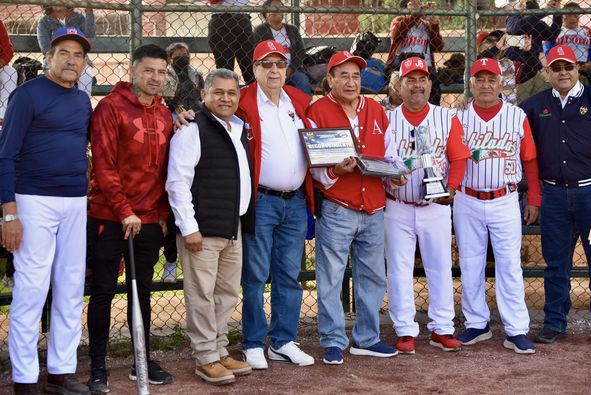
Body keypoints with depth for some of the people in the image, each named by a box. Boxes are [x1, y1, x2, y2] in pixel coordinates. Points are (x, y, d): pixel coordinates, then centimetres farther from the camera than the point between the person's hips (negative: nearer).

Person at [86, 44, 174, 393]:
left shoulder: (164, 114, 9)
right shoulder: (111, 108, -9)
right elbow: (104, 165, -13)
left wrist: (163, 213, 8)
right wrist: (125, 212, -15)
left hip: (150, 220, 5)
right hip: (109, 217, -5)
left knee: (143, 291, 13)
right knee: (104, 292, 1)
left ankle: (143, 362, 23)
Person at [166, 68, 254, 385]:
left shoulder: (239, 130, 16)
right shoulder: (192, 131, -10)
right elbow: (178, 182, -15)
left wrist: (246, 220, 17)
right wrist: (188, 228, -18)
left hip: (233, 228, 8)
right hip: (203, 228, -8)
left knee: (228, 293, 14)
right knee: (202, 295, -3)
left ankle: (220, 352, 25)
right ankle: (206, 359, 6)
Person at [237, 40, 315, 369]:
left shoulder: (301, 101, 12)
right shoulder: (243, 104, -5)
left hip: (296, 202, 5)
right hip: (260, 202, -5)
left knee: (290, 276, 9)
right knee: (256, 276, 0)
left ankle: (284, 342, 18)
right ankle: (254, 344, 9)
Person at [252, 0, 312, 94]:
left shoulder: (292, 30, 19)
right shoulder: (259, 31, 10)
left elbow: (301, 52, 12)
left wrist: (290, 69, -5)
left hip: (292, 69, 3)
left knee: (304, 81, -27)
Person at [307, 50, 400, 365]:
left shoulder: (376, 111, 12)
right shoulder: (318, 112, -4)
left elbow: (389, 154, 21)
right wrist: (334, 171, -26)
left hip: (373, 210, 5)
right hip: (336, 210, -5)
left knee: (373, 277, 12)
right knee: (330, 278, -2)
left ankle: (367, 338, 25)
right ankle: (333, 342, 9)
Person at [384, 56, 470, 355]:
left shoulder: (447, 118, 4)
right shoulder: (386, 119, 3)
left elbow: (458, 158, 0)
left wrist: (451, 187, -16)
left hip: (436, 206, 0)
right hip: (397, 207, 0)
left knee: (440, 267, 5)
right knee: (399, 269, 3)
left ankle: (441, 329, 15)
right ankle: (405, 331, 11)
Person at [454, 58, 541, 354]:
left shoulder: (517, 116, 3)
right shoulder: (459, 117, 4)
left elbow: (530, 160, 6)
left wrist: (533, 199, 4)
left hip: (505, 201, -1)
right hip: (467, 202, 1)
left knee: (510, 265, -2)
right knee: (470, 265, 7)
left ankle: (516, 331, 1)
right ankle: (477, 324, 19)